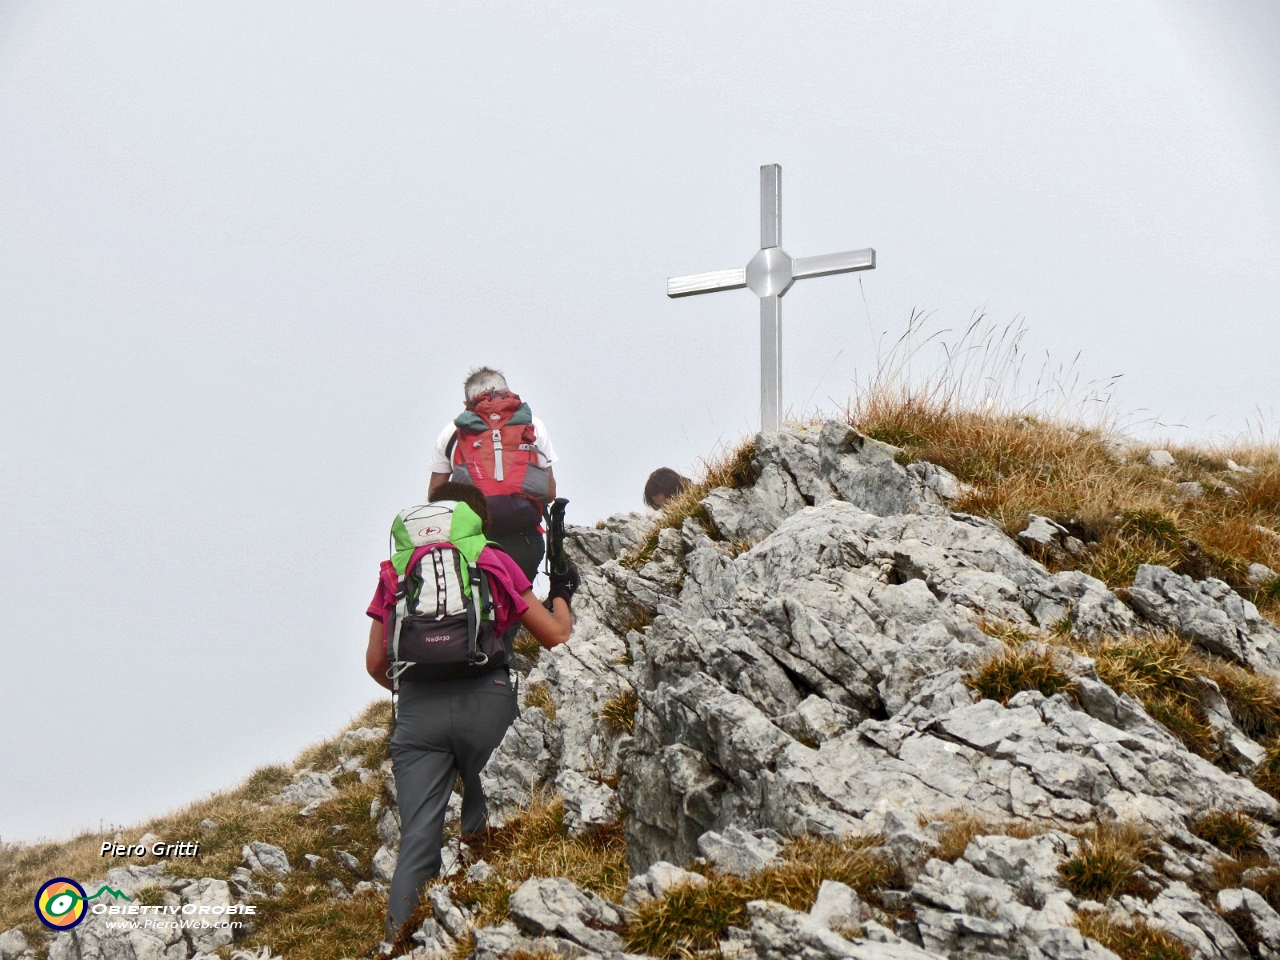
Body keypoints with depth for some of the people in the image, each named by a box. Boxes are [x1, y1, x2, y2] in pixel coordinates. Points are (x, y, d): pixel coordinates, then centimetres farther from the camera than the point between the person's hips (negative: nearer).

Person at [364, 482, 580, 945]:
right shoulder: (495, 563, 13)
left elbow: (376, 664, 15)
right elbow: (557, 636, 14)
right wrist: (561, 595, 35)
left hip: (416, 710, 1)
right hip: (485, 699, -1)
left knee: (418, 838, -2)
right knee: (487, 829, 13)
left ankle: (397, 940, -15)